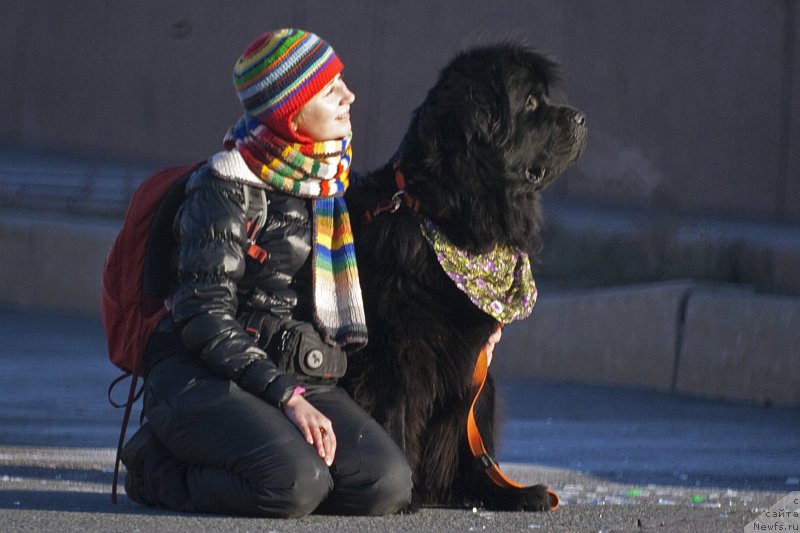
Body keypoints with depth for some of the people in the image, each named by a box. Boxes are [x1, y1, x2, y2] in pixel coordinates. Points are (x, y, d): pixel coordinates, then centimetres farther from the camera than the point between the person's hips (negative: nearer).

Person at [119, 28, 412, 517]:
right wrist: (286, 397, -21)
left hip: (304, 379, 7)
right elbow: (205, 315, -13)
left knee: (387, 485, -21)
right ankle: (161, 468, -5)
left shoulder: (338, 180, 14)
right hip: (204, 375, -7)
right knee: (295, 484, -34)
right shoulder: (228, 187, -8)